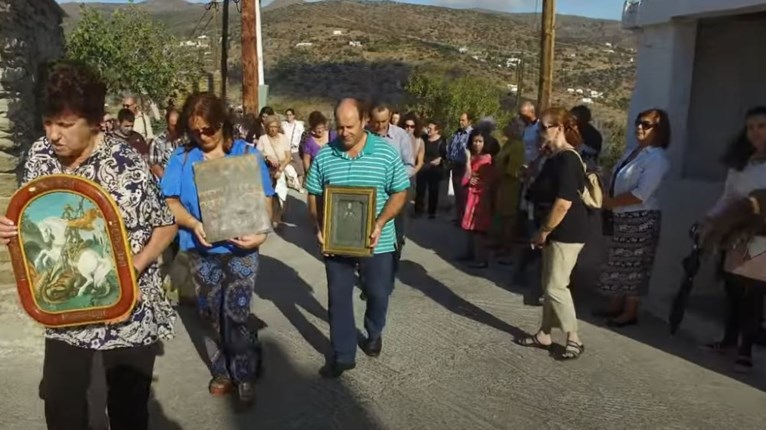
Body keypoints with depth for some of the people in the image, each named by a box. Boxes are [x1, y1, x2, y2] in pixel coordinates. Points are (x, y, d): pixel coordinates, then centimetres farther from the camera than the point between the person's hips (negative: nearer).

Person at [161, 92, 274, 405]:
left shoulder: (247, 154, -3)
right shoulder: (181, 158, 1)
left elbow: (264, 200, -3)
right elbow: (170, 202, 0)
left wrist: (260, 233, -21)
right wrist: (193, 224, -20)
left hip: (240, 248, -2)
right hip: (201, 250, 3)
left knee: (236, 313, -2)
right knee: (211, 314, 13)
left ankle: (245, 374, 19)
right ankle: (222, 372, 30)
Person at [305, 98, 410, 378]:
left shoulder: (386, 153, -8)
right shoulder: (324, 155, -2)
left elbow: (399, 193, -5)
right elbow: (314, 195, 5)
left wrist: (380, 223, -19)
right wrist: (319, 226, -11)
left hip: (376, 242, -1)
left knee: (378, 293, 15)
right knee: (338, 297, 9)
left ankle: (374, 334, 45)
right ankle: (342, 354, 25)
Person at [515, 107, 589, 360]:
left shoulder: (567, 159, -20)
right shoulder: (555, 157, 11)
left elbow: (563, 204, -25)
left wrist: (543, 232, -16)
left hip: (567, 233, -10)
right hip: (556, 231, 10)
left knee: (556, 287, -4)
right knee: (549, 285, 15)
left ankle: (574, 340, 11)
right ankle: (544, 335, 25)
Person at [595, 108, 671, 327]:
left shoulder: (657, 158, -13)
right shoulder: (631, 152, 14)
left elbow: (641, 195, -21)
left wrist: (611, 202, -15)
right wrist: (607, 202, -3)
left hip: (641, 219, -8)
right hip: (621, 217, 8)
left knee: (633, 265, 1)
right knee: (617, 262, 14)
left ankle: (630, 311, 13)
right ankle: (615, 305, 26)